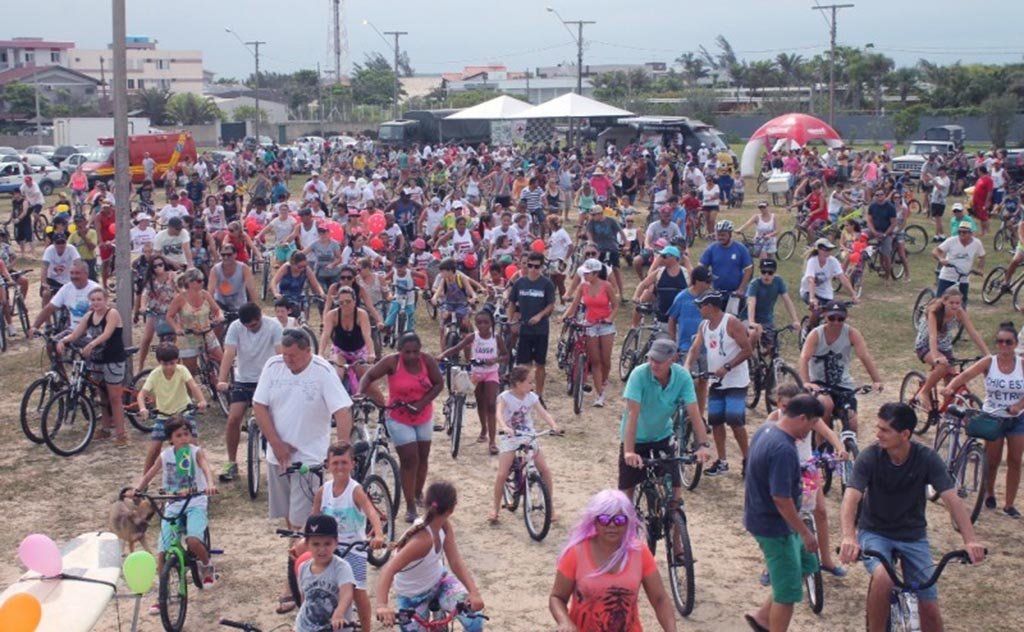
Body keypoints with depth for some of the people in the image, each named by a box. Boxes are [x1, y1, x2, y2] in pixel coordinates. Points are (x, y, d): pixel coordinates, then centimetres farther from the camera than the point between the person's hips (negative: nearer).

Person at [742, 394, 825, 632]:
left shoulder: (765, 430, 3)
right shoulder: (783, 450, -28)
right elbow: (781, 499, -29)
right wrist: (806, 533, -19)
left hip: (761, 515, 10)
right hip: (774, 525, -10)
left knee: (806, 564, 23)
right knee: (788, 592, 3)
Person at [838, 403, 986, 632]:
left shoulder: (927, 458, -14)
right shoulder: (870, 456, -18)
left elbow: (952, 498, -22)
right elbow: (851, 497, -28)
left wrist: (971, 540, -36)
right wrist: (849, 537, -46)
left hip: (913, 535, 2)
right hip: (875, 533, -2)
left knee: (929, 608, -2)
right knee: (883, 578, -33)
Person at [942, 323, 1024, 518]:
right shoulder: (989, 362, -12)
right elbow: (966, 375, -26)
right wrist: (951, 387, -44)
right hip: (993, 418, -1)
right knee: (992, 461, 8)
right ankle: (989, 494, 35)